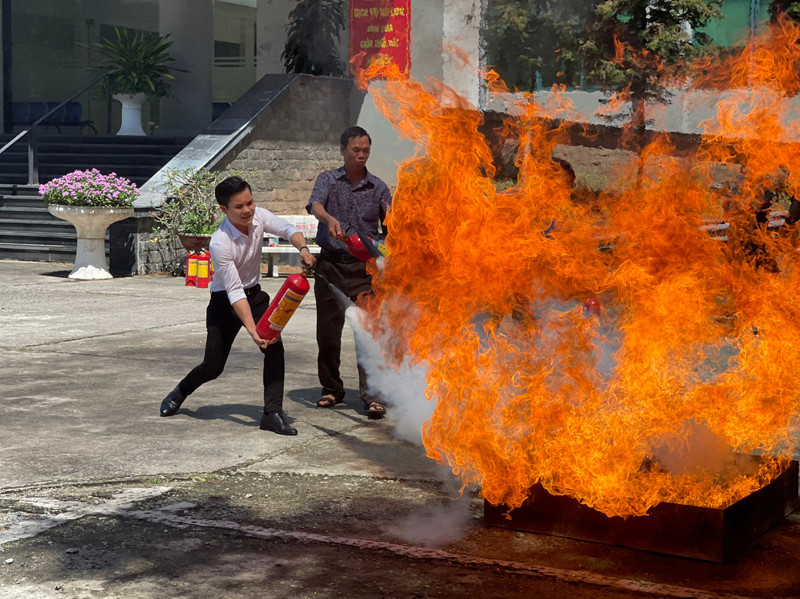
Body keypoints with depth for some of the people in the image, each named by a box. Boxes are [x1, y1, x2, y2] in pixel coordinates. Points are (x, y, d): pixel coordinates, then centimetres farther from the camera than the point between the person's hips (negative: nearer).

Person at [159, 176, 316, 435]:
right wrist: (252, 330, -37)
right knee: (213, 367, 0)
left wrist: (303, 248, -42)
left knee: (274, 346, -18)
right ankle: (180, 393, 33)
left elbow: (287, 230, -18)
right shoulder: (220, 243, -29)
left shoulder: (259, 216, -13)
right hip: (225, 301, -4)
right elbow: (234, 292, -30)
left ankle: (273, 414, -12)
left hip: (255, 294, 4)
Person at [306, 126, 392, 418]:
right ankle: (332, 389, 22)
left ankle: (371, 394, -10)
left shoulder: (378, 187, 9)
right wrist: (330, 219, -35)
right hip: (331, 264, 1)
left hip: (365, 266, -1)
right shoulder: (328, 180, 7)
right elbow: (315, 206, -13)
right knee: (328, 330, 6)